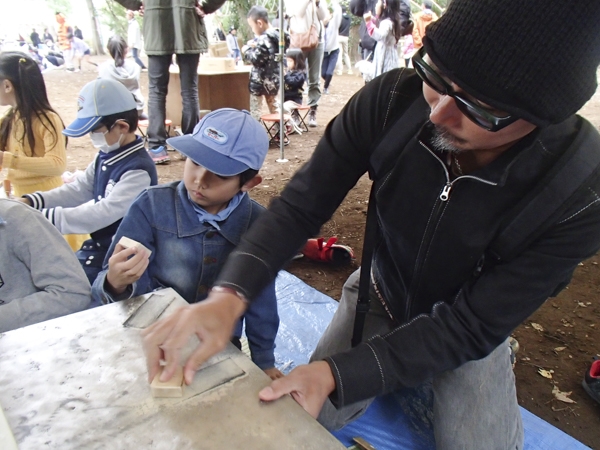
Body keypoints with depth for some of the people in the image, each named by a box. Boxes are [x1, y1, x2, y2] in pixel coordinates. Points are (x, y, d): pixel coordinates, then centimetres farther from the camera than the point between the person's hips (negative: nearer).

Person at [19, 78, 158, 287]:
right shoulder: (106, 156, 4)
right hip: (98, 245, 9)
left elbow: (103, 214, -30)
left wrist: (42, 217, -29)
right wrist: (29, 202, -4)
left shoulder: (139, 170, -25)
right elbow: (78, 190, 9)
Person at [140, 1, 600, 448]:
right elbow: (301, 205, -23)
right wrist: (230, 294, -39)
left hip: (473, 330, 0)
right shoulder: (392, 100, -28)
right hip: (379, 296, 1)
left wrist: (338, 375, -36)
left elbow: (470, 326, -28)